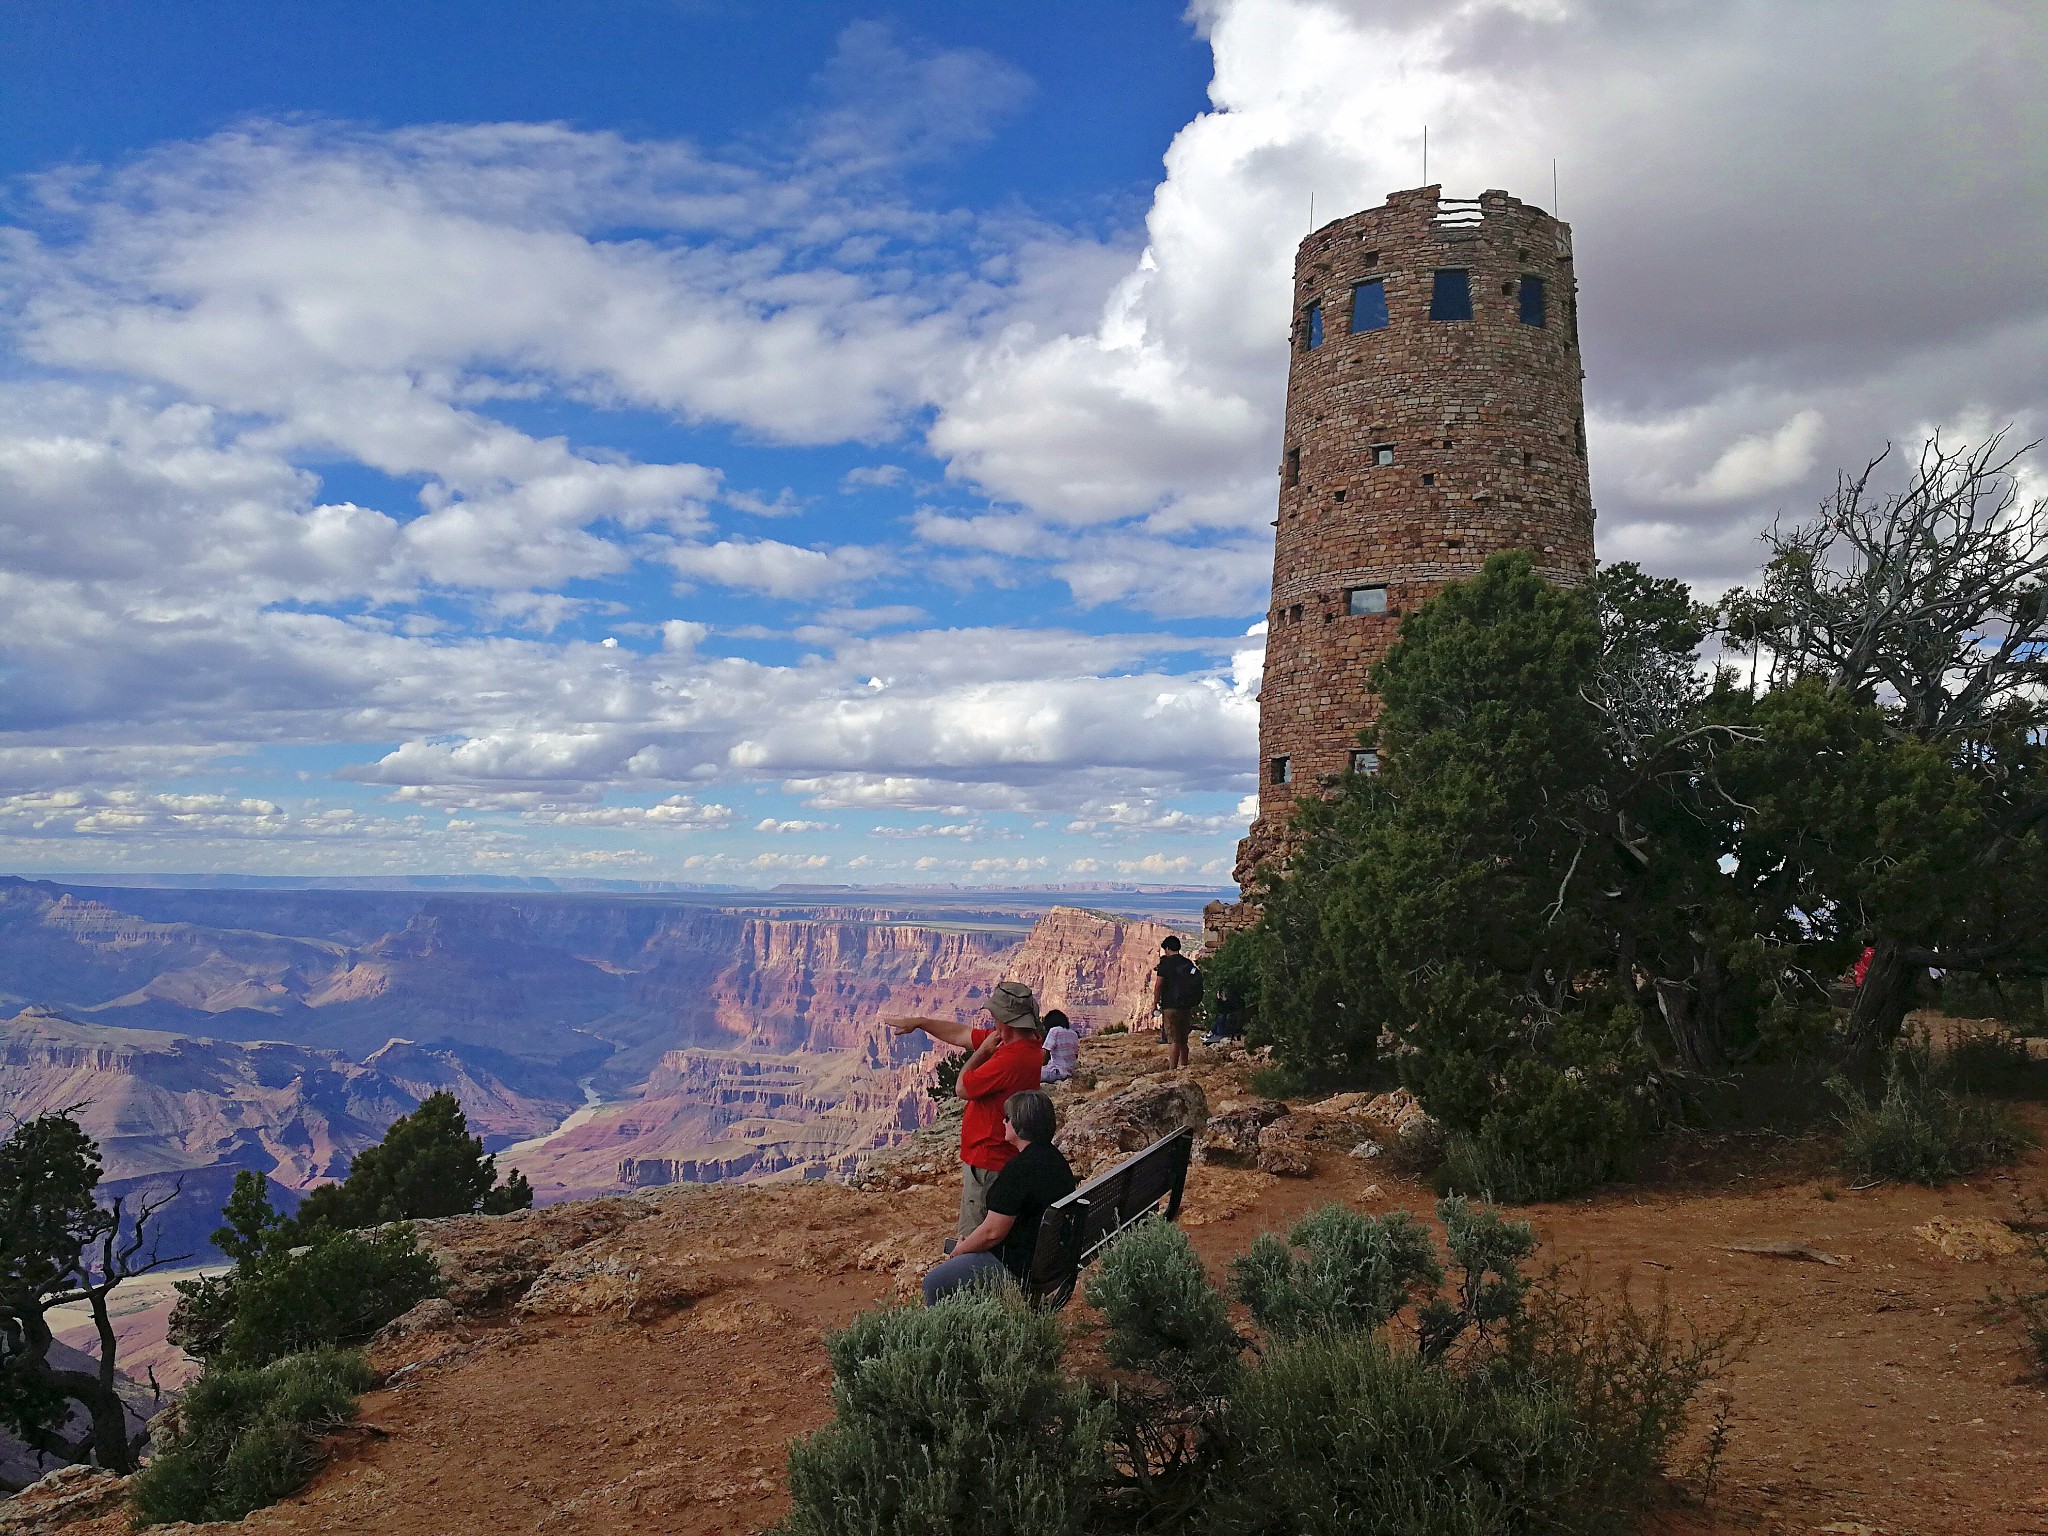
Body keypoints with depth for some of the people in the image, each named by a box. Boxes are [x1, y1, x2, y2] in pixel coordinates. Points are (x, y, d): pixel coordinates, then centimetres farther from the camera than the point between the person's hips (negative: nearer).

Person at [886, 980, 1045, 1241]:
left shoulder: (1011, 1060, -28)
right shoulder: (1022, 1042, 3)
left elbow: (962, 1088, -18)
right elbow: (961, 1034, 13)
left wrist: (982, 1051, -8)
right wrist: (918, 1022, 17)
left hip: (987, 1164, -10)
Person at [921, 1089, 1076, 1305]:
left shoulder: (1019, 1169, -25)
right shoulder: (1054, 1158, 6)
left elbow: (992, 1232, -22)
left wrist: (959, 1249, -2)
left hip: (1019, 1268, -10)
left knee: (933, 1285, -3)